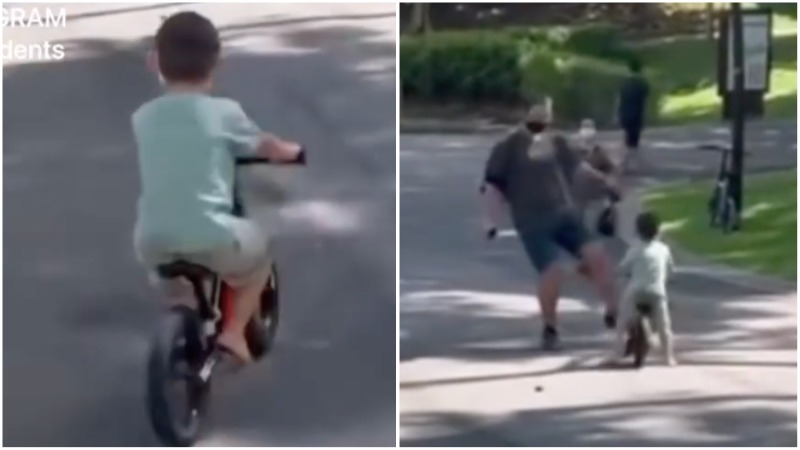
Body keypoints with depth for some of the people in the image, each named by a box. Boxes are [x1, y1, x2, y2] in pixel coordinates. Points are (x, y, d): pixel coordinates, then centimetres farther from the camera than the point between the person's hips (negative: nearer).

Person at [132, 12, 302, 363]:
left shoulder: (142, 117, 10)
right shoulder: (224, 112, 2)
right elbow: (268, 148, 18)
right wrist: (293, 151, 41)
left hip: (152, 240, 3)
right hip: (209, 236, -3)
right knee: (257, 250, 28)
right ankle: (233, 331, 19)